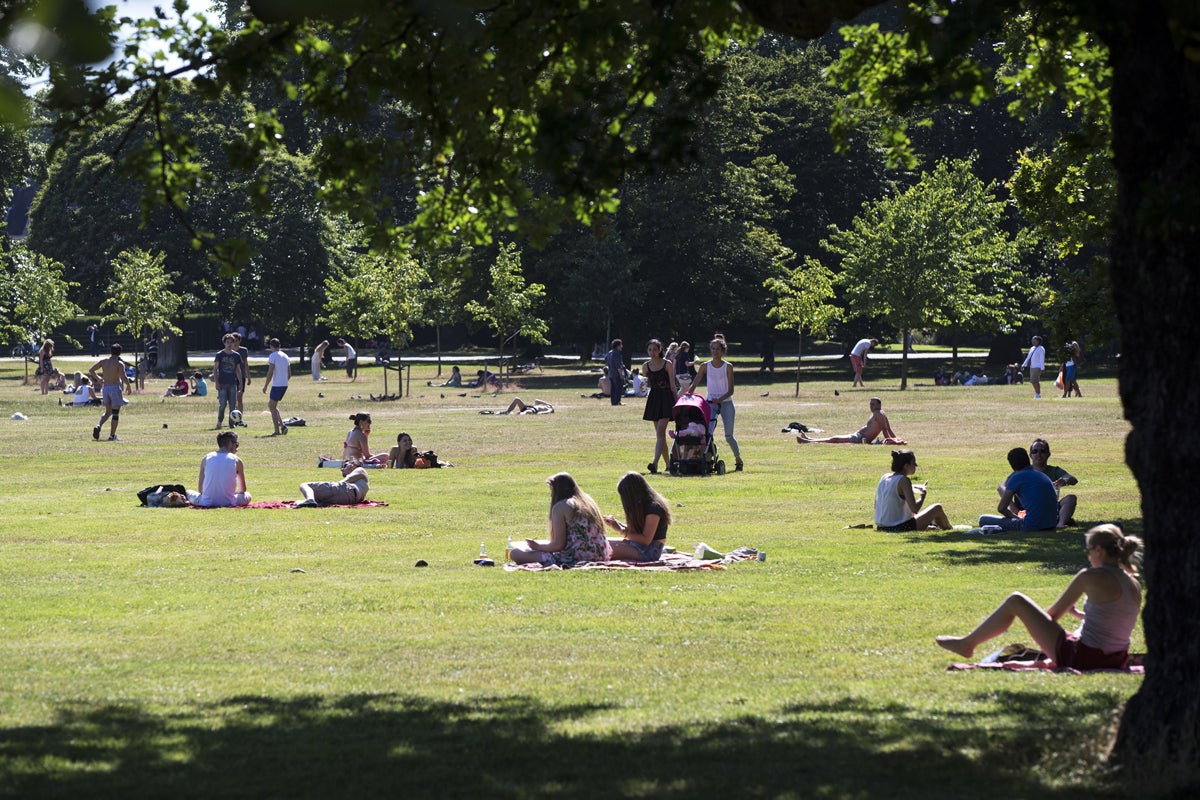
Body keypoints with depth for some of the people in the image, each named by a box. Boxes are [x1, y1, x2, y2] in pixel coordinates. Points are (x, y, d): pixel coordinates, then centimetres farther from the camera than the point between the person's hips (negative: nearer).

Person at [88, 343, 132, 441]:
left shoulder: (103, 361, 4)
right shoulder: (119, 363, -10)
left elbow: (91, 370, 2)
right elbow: (123, 377, -21)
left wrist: (97, 378, 18)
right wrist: (129, 386, -4)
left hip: (105, 388, 5)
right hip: (115, 388, -5)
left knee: (108, 412, 17)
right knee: (115, 413, 4)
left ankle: (99, 425, -9)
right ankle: (112, 435, 4)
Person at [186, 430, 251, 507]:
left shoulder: (206, 459, 6)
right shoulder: (236, 460, 3)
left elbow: (200, 489, 8)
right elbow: (243, 489, 12)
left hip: (207, 503, 2)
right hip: (228, 503, -2)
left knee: (188, 493, 31)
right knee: (247, 495, 27)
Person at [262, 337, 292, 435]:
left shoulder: (273, 356, -9)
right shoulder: (285, 356, 14)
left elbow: (270, 373, -15)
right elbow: (289, 374, 16)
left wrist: (265, 386, -9)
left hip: (276, 385, -8)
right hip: (285, 385, 8)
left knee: (272, 407, 0)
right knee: (271, 405, 19)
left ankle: (277, 430, -4)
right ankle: (282, 425, 8)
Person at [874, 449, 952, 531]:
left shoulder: (884, 477, 6)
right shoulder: (904, 480, -17)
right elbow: (914, 509, -24)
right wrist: (923, 495, -4)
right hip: (899, 528, -8)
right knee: (937, 508, 9)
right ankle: (950, 529, 35)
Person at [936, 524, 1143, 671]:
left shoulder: (1091, 577, -14)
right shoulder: (1134, 584, 5)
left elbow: (1053, 614, -4)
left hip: (1082, 658, -6)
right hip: (1115, 661, 6)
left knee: (1015, 601, 5)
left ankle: (968, 643, 22)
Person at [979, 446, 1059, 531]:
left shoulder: (1016, 478, -5)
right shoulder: (1043, 475, 17)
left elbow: (1001, 508, -5)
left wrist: (1016, 518, 13)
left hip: (1032, 526, -7)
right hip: (1051, 526, 7)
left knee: (983, 520, 1)